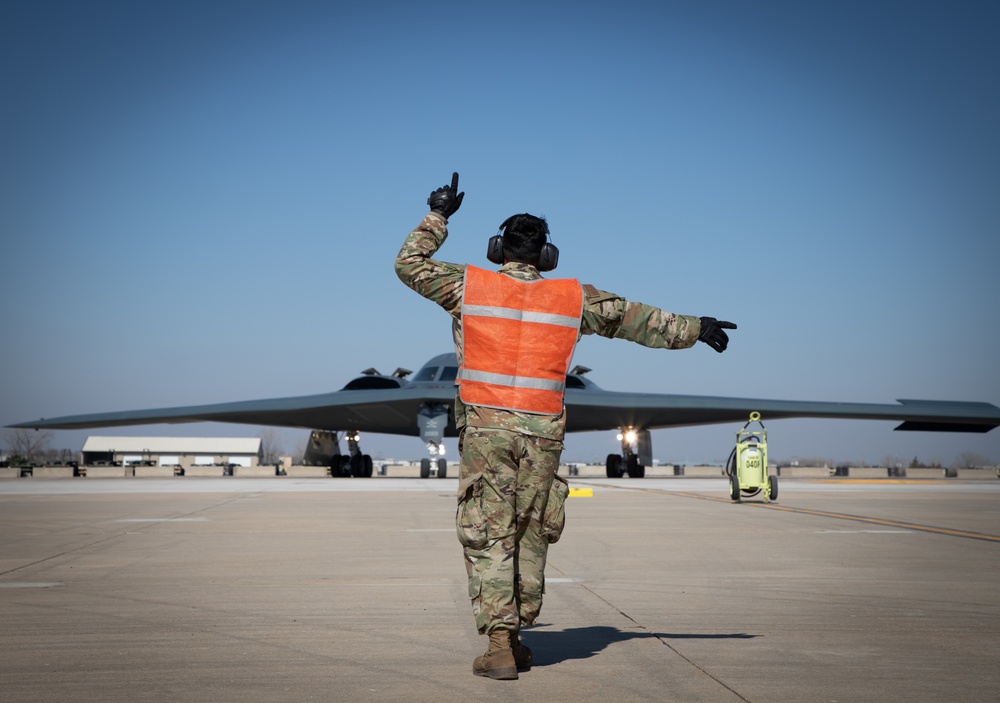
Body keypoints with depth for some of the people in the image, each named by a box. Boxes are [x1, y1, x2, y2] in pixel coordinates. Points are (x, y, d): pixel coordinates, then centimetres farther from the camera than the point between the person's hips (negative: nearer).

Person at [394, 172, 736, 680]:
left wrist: (438, 216, 27)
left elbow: (410, 264, 16)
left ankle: (499, 645, -7)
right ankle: (517, 638, 21)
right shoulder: (573, 297, 7)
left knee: (488, 535, 0)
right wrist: (694, 329, 27)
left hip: (485, 427, -2)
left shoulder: (468, 285, 3)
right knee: (531, 535, 13)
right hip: (543, 431, 2)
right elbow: (635, 318, 16)